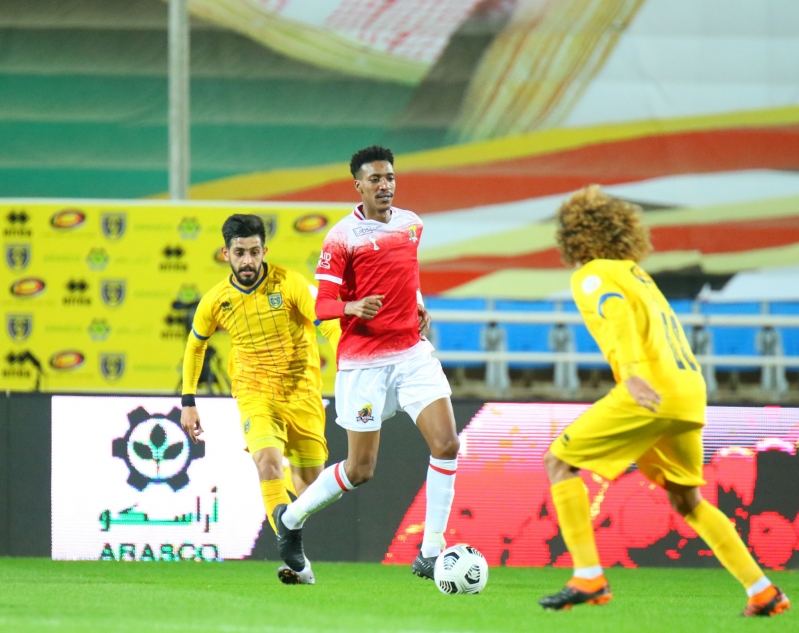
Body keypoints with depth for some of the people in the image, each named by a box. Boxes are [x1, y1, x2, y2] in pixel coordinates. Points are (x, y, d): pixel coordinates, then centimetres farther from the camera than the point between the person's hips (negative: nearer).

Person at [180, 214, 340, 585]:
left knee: (310, 478, 8)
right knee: (268, 462, -26)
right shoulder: (216, 301, -3)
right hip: (255, 396, 0)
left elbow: (330, 327, -14)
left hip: (302, 395, 0)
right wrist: (188, 401, 13)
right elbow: (195, 345, 15)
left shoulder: (290, 285, -12)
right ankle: (296, 560, -30)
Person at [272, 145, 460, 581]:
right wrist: (351, 307, -30)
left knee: (446, 444, -11)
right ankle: (291, 519, 27)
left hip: (412, 353, 5)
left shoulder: (411, 224, 9)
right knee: (360, 471, 1)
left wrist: (418, 304, 13)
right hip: (363, 362, -5)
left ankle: (430, 553, -4)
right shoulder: (343, 237, -10)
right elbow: (321, 305, -11)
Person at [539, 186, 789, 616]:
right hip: (690, 391, 8)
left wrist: (631, 371, -32)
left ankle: (588, 578, -9)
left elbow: (617, 313, -17)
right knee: (686, 501, 21)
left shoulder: (592, 275, 3)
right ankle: (762, 592, 13)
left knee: (559, 461, 2)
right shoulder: (637, 274, 27)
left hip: (650, 391, -8)